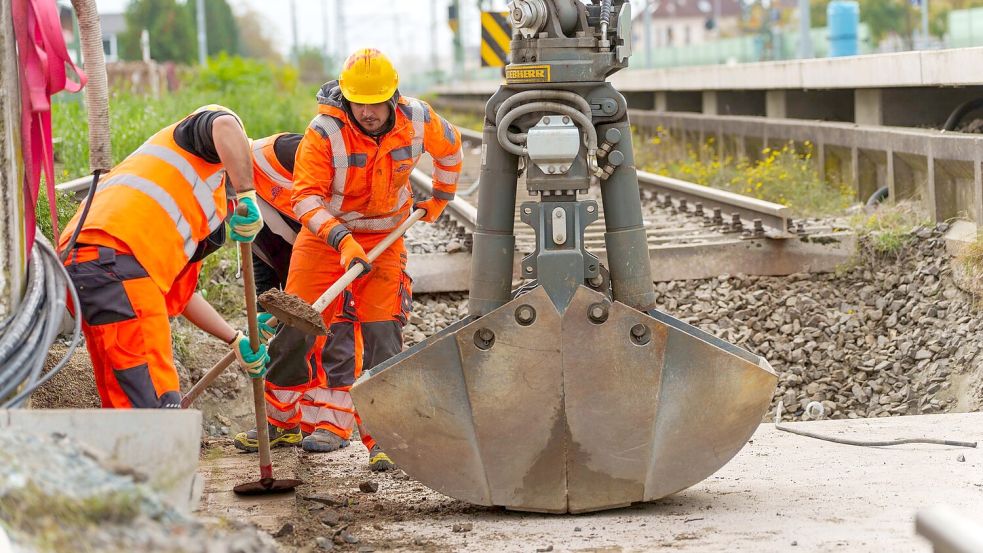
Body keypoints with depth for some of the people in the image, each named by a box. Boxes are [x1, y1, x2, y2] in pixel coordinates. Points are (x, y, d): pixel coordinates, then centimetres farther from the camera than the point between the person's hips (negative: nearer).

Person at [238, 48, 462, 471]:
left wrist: (440, 197, 19)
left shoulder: (417, 120, -13)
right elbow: (306, 196, -26)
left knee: (382, 333, -10)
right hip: (325, 234, -1)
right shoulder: (324, 132, -23)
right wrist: (342, 240, -38)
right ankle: (280, 417, 20)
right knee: (297, 327, -1)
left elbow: (449, 147, 11)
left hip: (384, 237, 1)